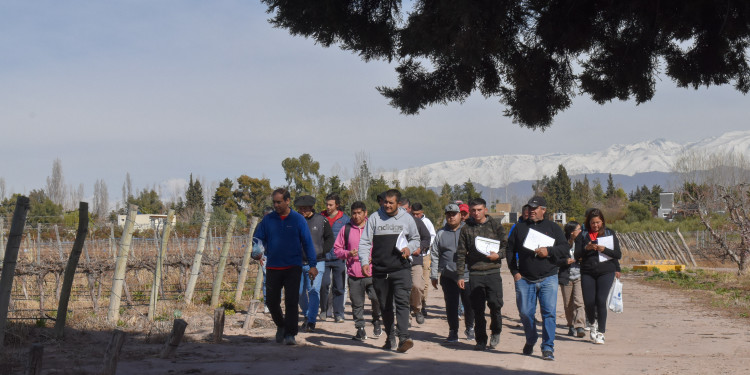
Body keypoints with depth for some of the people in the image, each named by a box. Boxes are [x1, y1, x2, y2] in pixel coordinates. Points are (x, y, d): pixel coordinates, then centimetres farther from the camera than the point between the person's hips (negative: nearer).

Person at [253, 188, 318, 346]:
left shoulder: (298, 219, 2)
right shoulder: (267, 220, 6)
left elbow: (307, 242, 2)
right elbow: (258, 238, 8)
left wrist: (312, 265, -4)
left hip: (293, 267, -3)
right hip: (273, 267, 3)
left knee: (291, 301, -9)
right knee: (272, 301, 6)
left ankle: (290, 334, -6)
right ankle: (281, 325, 32)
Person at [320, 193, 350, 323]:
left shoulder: (344, 219, 5)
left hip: (339, 258, 0)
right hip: (323, 257, 0)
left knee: (339, 287, 3)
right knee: (324, 284, -9)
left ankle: (338, 313, 11)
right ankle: (324, 310, 9)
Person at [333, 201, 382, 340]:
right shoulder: (346, 229, 9)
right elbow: (337, 248, 13)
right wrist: (348, 254, -6)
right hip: (354, 273, 2)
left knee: (377, 298, -13)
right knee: (357, 303, 4)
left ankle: (376, 321, 13)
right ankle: (360, 328, 15)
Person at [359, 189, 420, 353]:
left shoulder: (406, 218, 7)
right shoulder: (374, 218, 5)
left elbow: (416, 239, 19)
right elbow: (365, 242, 4)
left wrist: (409, 248, -4)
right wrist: (364, 262, -11)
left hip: (401, 269, -2)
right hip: (379, 270, 2)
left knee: (402, 301, -16)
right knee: (385, 306, 10)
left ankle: (404, 337, -22)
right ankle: (390, 338, 23)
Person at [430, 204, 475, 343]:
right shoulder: (441, 233, 10)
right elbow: (434, 255, 11)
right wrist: (433, 275, 8)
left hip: (467, 275, -1)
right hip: (448, 276, 1)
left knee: (469, 303, 4)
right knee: (451, 305, 2)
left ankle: (470, 328, 25)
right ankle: (453, 332, 14)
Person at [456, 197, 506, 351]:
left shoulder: (495, 225, 7)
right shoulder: (466, 229, 9)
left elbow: (506, 246, 10)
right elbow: (461, 254, 10)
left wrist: (498, 255, -11)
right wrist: (460, 276, 5)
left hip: (493, 272, -1)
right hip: (474, 274, 1)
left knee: (495, 303, -11)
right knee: (477, 309, 1)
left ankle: (495, 332, 15)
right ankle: (481, 340, 11)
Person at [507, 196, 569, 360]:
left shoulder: (553, 227, 9)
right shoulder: (520, 228, 12)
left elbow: (565, 248, 4)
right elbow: (510, 251, 13)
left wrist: (549, 251, -13)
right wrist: (515, 272, 3)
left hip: (548, 279, -1)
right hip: (524, 279, 2)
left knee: (549, 312, -9)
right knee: (525, 313, 3)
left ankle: (548, 348, -3)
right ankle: (530, 341, 28)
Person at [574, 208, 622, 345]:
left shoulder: (610, 234, 5)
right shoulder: (583, 235, 7)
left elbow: (618, 254, 2)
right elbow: (577, 255, 2)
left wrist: (604, 249, -14)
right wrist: (586, 248, -18)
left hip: (606, 272, -1)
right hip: (588, 273, 1)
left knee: (601, 301, -12)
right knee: (588, 302, -1)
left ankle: (600, 333, -3)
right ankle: (592, 323, 30)